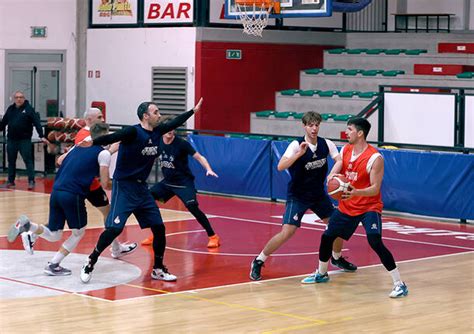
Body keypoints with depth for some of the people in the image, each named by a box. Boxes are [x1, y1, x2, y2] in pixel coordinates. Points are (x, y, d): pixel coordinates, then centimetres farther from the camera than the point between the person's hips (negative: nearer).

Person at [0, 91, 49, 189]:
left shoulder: (29, 109, -4)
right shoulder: (10, 109, 10)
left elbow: (37, 123, -10)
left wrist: (42, 136, -16)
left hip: (24, 140, -5)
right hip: (11, 139, 5)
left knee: (28, 160, -6)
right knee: (11, 161, 11)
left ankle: (31, 181, -4)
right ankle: (10, 181, 21)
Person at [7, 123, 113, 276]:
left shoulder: (78, 147, 22)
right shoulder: (103, 153, 2)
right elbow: (105, 184, -1)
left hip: (56, 192, 6)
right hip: (73, 195, -6)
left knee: (54, 235, 16)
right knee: (79, 232, 15)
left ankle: (28, 226, -10)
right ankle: (53, 265, 9)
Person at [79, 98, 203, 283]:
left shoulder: (157, 131, 6)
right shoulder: (133, 132, -16)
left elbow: (175, 122, 22)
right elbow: (109, 139, -27)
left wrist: (193, 111, 33)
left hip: (141, 188, 8)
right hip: (124, 186, -8)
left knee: (159, 228, 6)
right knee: (115, 228, -17)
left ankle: (158, 270, 19)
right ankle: (90, 263, 0)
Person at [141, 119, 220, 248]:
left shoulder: (181, 144, -18)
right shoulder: (158, 142, -4)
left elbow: (199, 157, -19)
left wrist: (209, 169, -34)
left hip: (184, 182, -6)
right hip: (167, 181, 6)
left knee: (192, 207, -23)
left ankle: (213, 236, -10)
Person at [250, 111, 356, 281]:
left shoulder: (326, 144, -7)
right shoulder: (297, 145, -20)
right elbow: (280, 166, -31)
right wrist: (299, 154, -43)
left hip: (319, 194, 5)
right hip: (297, 196, -5)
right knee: (286, 233, -17)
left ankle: (336, 258, 35)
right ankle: (258, 262, -3)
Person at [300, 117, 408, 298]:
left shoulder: (374, 158, -21)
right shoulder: (345, 150, 0)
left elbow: (375, 189, -23)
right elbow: (333, 173, -4)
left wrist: (356, 192, -40)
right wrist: (332, 177, -30)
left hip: (369, 207, -7)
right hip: (347, 207, 7)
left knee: (375, 242, -25)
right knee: (327, 237, 14)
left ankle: (399, 284, -19)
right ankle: (321, 274, 39)